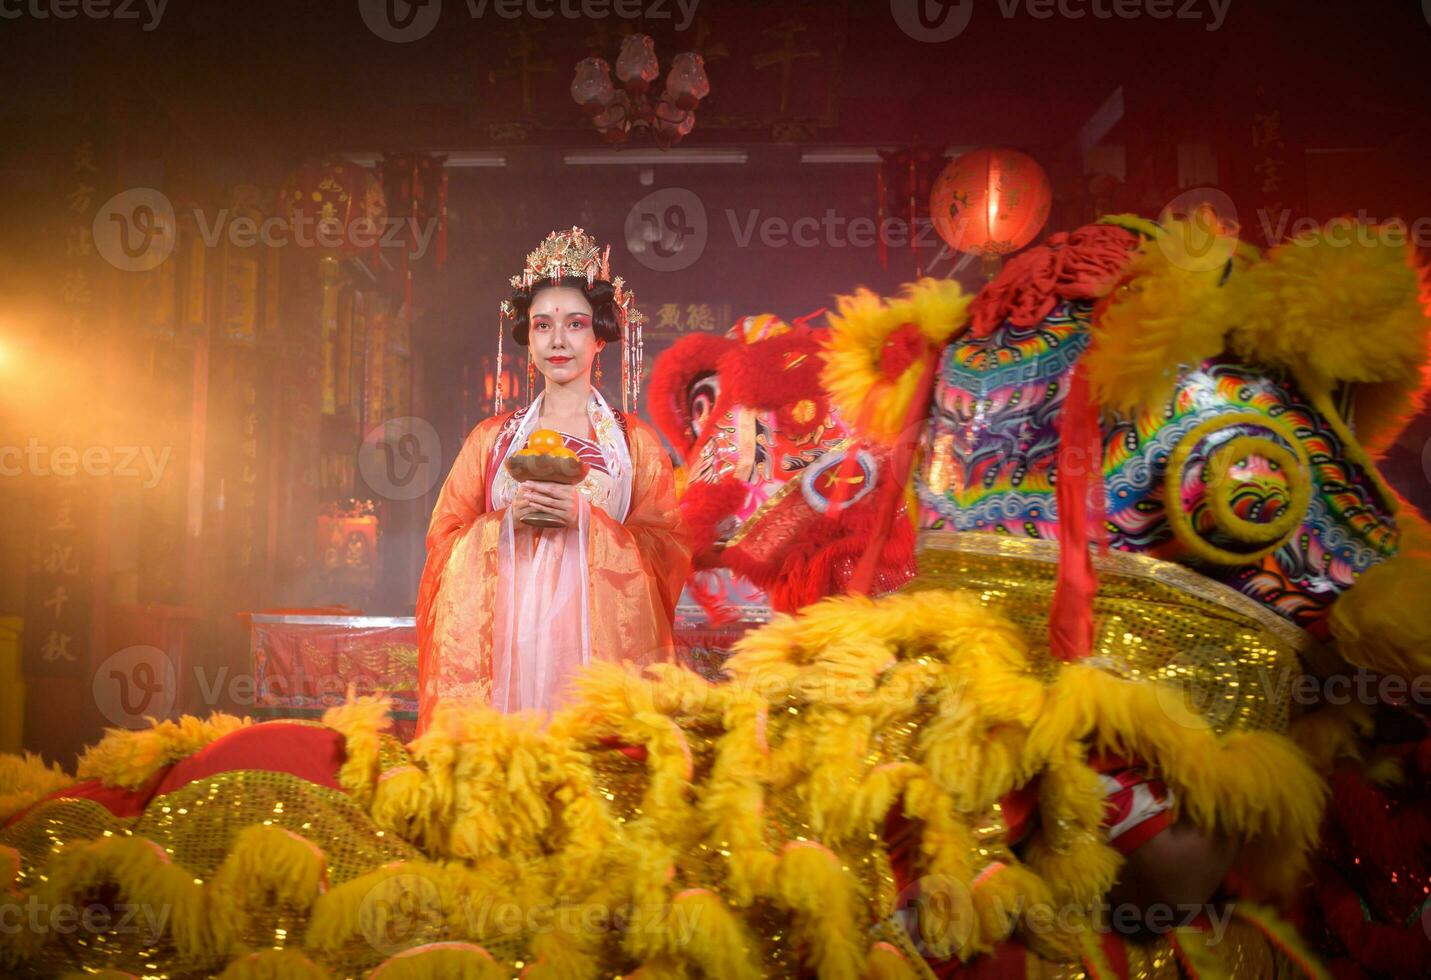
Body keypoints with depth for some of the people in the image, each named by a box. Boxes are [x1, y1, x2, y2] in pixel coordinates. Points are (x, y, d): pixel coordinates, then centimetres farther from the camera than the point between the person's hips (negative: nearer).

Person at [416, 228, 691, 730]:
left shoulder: (633, 440, 6)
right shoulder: (493, 437, 11)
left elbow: (668, 549, 0)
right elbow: (443, 539, 9)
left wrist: (585, 519, -12)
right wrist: (507, 521, -9)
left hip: (596, 633, -1)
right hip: (504, 634, 1)